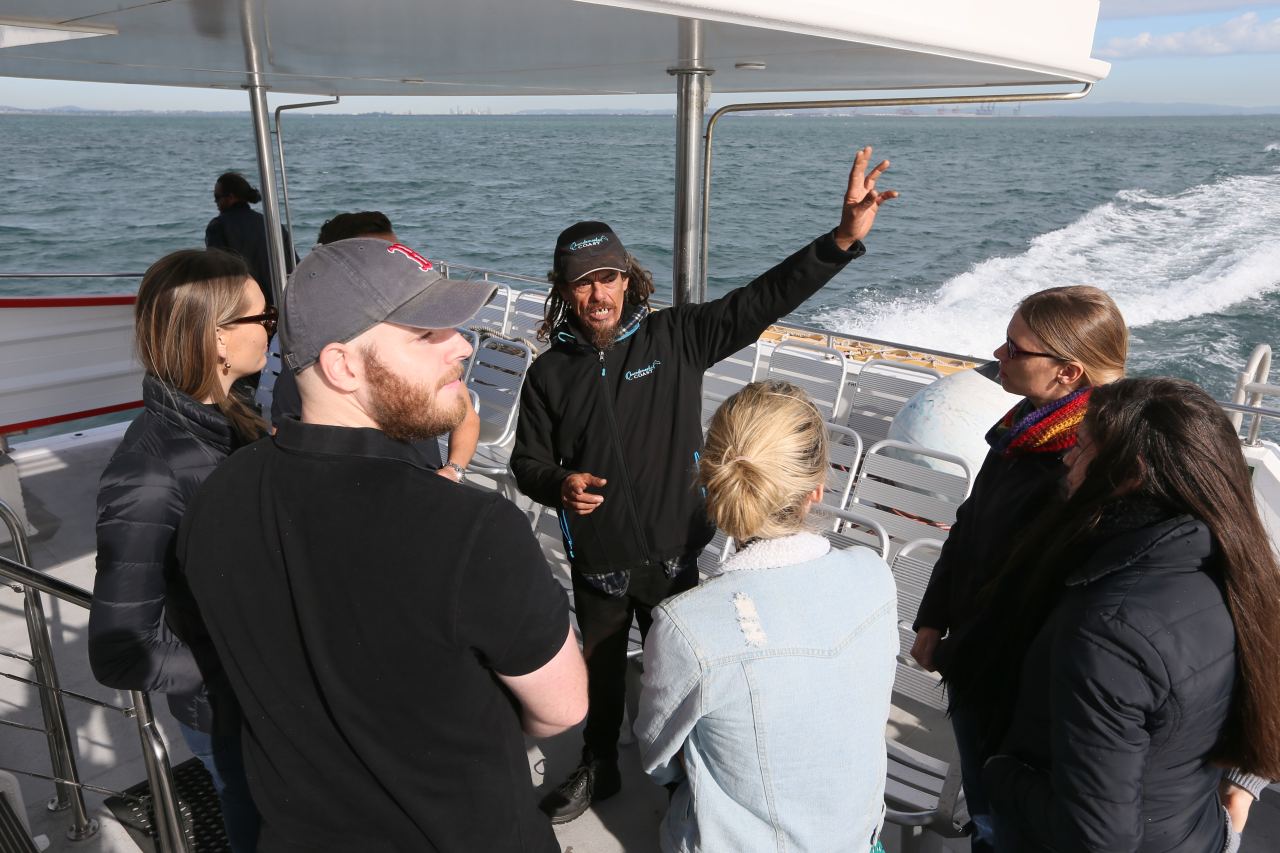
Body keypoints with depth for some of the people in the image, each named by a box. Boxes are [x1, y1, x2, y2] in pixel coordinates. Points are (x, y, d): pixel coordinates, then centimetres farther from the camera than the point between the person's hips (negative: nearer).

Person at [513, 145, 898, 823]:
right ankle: (598, 768, 49)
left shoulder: (674, 338, -10)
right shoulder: (550, 373, -4)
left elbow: (764, 299, -17)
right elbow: (527, 461, 2)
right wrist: (558, 485, -21)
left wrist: (844, 237, -28)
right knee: (600, 671, 23)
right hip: (597, 563, 2)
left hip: (673, 553, -1)